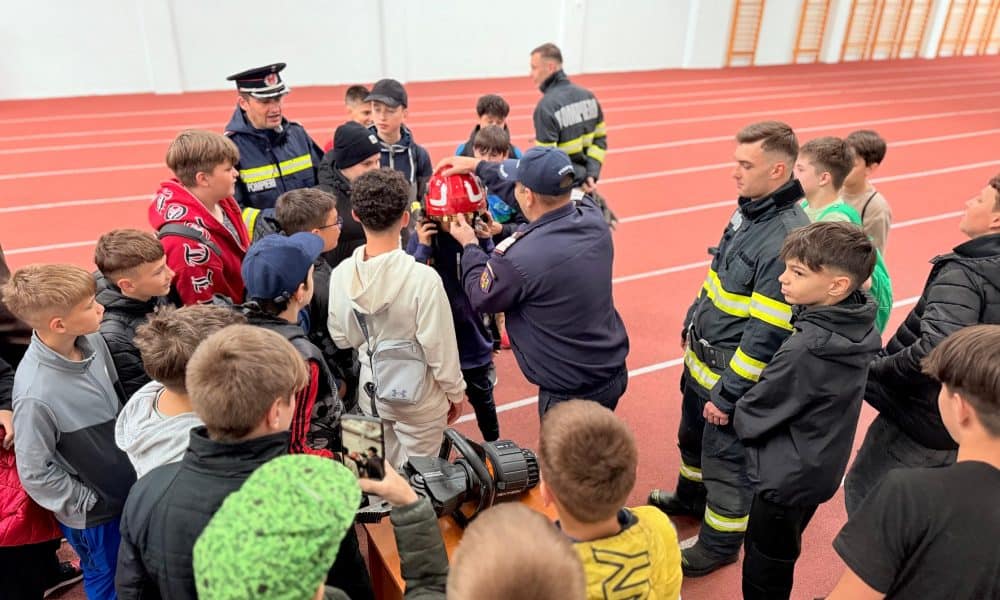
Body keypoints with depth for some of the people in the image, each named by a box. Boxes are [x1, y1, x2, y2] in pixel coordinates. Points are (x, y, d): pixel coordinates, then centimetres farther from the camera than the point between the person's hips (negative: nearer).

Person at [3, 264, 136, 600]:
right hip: (93, 514, -5)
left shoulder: (92, 340, -15)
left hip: (128, 485, 6)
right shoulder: (36, 394, -33)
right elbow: (35, 473, -20)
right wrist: (90, 502, -10)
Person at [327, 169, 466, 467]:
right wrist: (456, 392, -3)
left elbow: (342, 338, -1)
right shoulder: (423, 279, -28)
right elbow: (440, 347, -19)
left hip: (371, 392, 5)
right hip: (418, 398, -4)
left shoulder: (341, 275, -13)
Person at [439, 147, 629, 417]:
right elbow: (542, 183, 9)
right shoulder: (592, 216, -10)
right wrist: (478, 166, 18)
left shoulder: (519, 257, -30)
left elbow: (481, 298, -8)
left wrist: (469, 245, 8)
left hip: (571, 393, -6)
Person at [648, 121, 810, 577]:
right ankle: (690, 497, 54)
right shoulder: (748, 209, 0)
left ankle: (720, 544, 34)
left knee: (727, 458, 12)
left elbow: (768, 333, -26)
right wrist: (693, 321, 18)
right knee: (692, 435, 28)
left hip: (733, 372, -8)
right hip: (701, 357, 9)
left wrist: (728, 394, -20)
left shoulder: (789, 239, -28)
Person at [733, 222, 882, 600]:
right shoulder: (865, 331, -8)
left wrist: (736, 414, 1)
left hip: (785, 478, -8)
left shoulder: (804, 351, -33)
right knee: (777, 565, 28)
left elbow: (751, 418, -20)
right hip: (821, 470, 8)